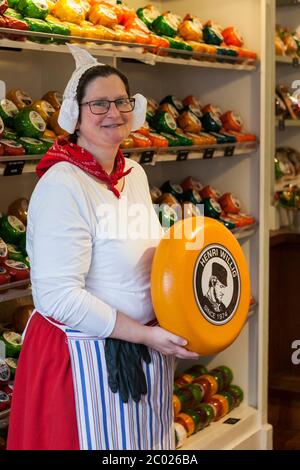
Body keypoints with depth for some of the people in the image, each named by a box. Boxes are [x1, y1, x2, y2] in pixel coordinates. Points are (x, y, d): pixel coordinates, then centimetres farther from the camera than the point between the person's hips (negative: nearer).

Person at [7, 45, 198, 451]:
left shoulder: (135, 173, 6)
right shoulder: (62, 186, -20)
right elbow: (58, 296, -24)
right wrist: (144, 334, -20)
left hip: (148, 342, 8)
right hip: (86, 356, -8)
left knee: (146, 443, 20)